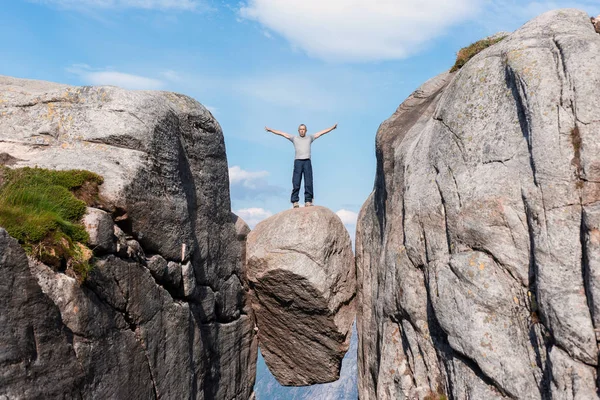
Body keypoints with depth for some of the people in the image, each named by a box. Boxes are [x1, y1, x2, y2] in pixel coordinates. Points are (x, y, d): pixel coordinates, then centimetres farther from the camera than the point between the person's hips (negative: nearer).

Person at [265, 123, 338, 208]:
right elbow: (281, 133, 16)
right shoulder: (294, 138, 17)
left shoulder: (310, 138, 19)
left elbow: (322, 132, 19)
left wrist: (332, 128, 17)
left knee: (308, 183, -5)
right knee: (296, 183, -6)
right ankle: (295, 202, -6)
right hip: (298, 161, -1)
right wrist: (270, 130, 13)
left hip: (307, 162, 1)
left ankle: (308, 201, -4)